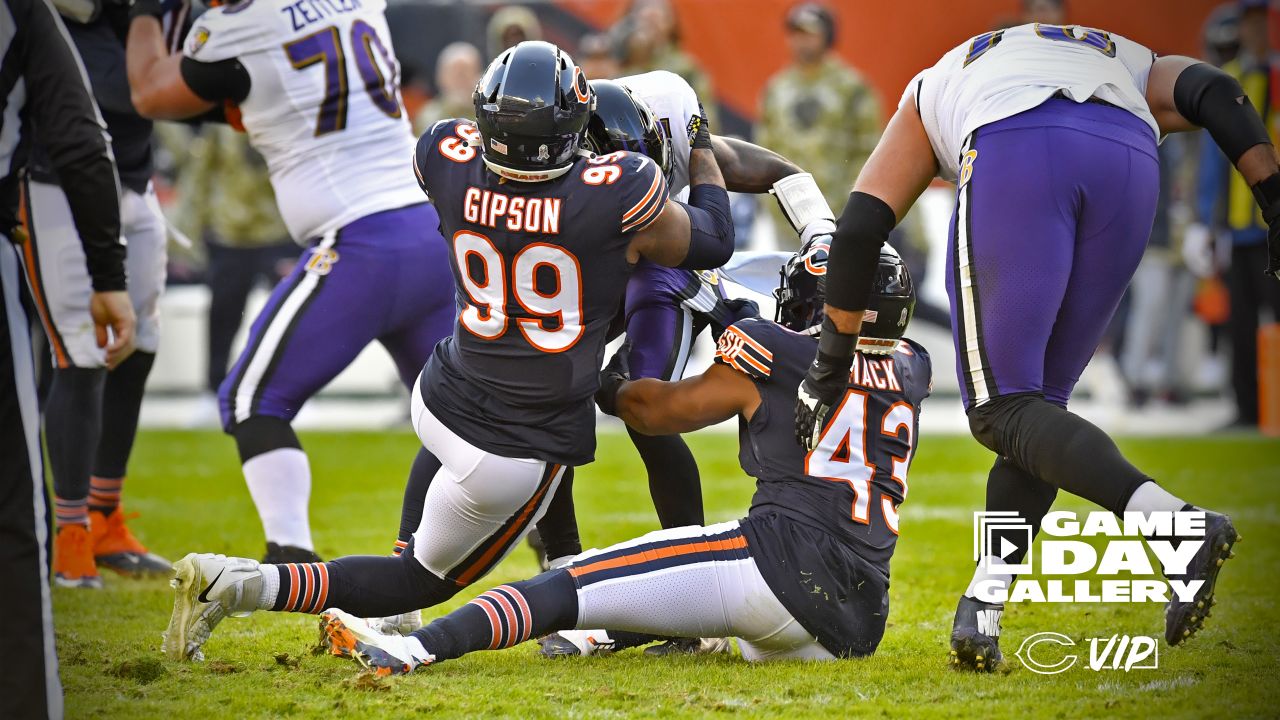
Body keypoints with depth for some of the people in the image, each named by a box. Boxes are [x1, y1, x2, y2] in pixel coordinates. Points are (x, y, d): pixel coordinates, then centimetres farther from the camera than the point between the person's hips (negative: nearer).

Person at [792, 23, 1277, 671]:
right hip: (1128, 165, 2)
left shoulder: (932, 89, 40)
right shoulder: (1134, 67, 43)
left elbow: (860, 227, 29)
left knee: (1004, 411, 2)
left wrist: (830, 364, 32)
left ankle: (1176, 522, -20)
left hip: (1014, 156, -2)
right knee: (1036, 403, 15)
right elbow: (1212, 91, 18)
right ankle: (981, 612, 6)